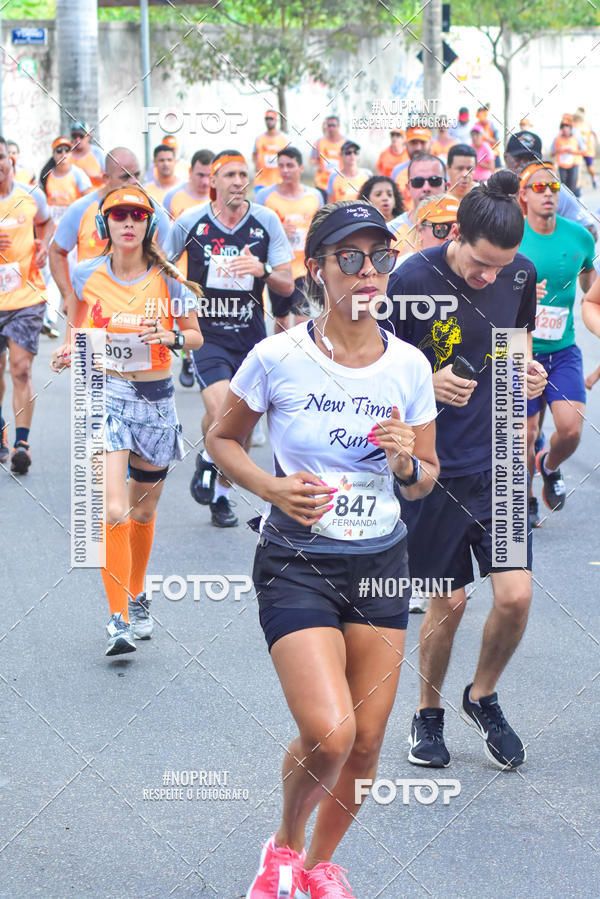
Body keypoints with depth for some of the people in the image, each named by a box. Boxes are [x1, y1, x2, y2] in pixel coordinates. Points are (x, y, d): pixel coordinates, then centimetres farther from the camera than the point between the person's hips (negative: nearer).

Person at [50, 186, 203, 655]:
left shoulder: (167, 280, -3)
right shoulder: (86, 275, -2)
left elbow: (196, 337, 5)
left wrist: (171, 337, -15)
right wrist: (71, 351, -1)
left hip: (157, 399, 2)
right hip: (106, 392, -2)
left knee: (143, 511, 15)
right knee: (113, 511, -17)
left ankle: (136, 596, 40)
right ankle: (119, 620, -12)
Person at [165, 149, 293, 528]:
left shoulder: (267, 221, -2)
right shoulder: (191, 222, -5)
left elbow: (288, 286, -1)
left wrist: (263, 270, -20)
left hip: (250, 334, 2)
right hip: (206, 331, -2)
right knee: (220, 411, -22)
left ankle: (221, 494, 27)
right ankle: (208, 460, 9)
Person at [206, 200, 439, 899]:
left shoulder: (409, 365, -1)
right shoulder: (277, 358, -11)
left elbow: (424, 482, 9)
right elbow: (222, 438, 4)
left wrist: (407, 463, -14)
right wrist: (270, 487, -13)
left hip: (381, 561, 4)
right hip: (296, 560, -4)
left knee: (365, 745, 7)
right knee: (328, 735, -19)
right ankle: (283, 842, 12)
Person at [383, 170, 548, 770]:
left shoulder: (521, 274, -1)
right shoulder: (411, 281, -14)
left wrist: (528, 368, -2)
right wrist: (428, 385, -23)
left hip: (498, 462, 3)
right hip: (435, 467, -3)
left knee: (515, 596, -4)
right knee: (447, 602, 3)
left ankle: (483, 698, 24)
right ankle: (428, 713, 28)